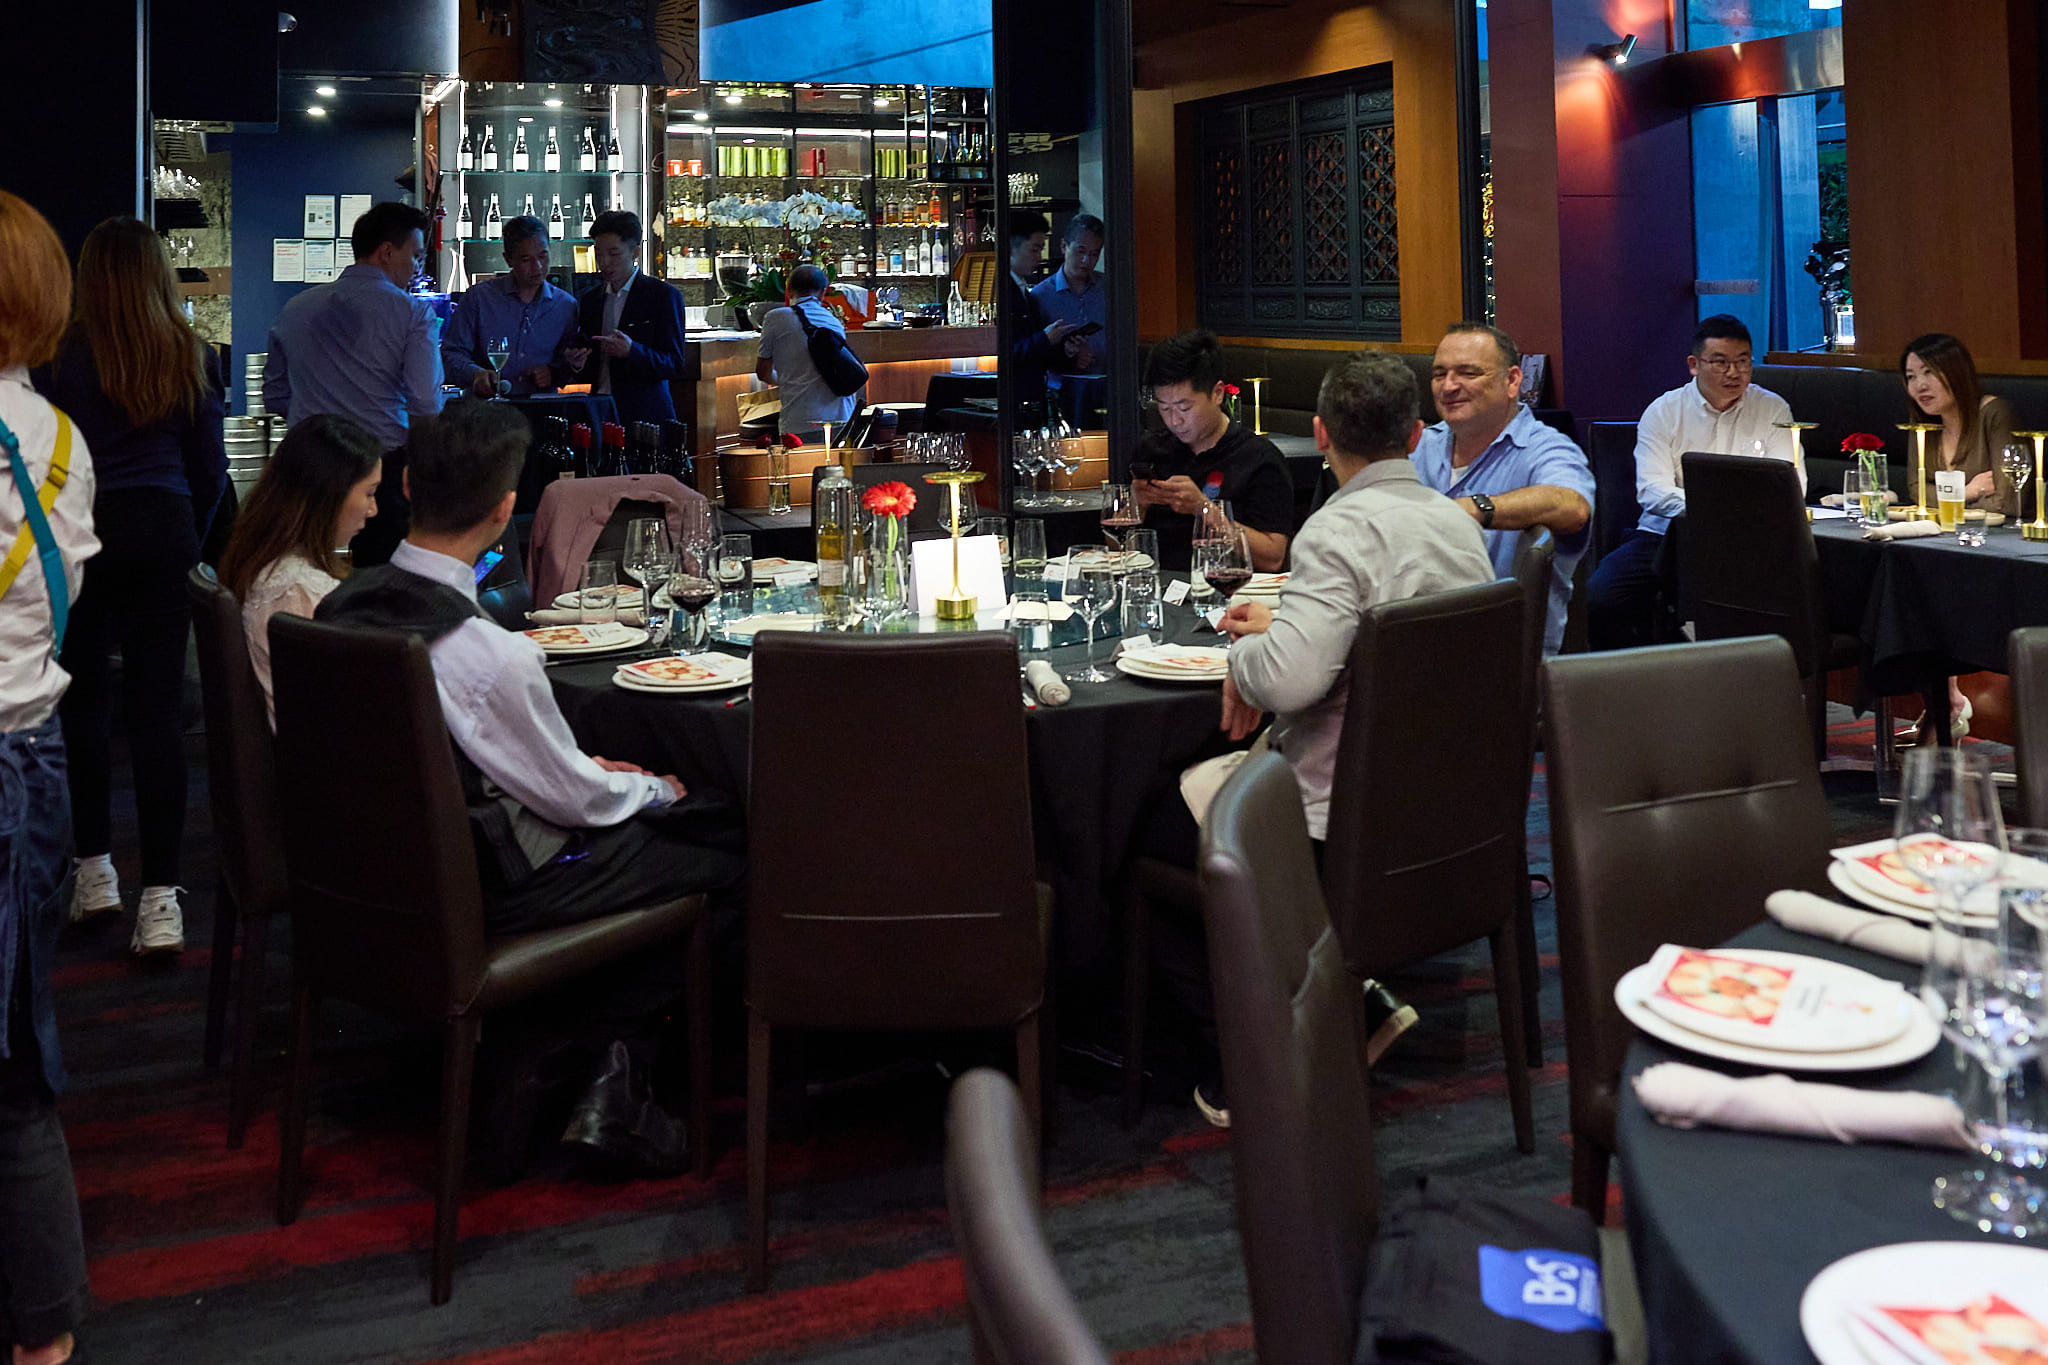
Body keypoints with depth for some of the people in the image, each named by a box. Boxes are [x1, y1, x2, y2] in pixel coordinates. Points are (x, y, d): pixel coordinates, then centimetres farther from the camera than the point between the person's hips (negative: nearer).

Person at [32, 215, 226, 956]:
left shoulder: (62, 355, -6)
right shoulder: (190, 355, 2)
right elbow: (210, 466, 7)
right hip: (164, 529, 1)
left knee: (84, 699, 14)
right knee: (158, 706, 0)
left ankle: (94, 867, 21)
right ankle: (159, 897, -3)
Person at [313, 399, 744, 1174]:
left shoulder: (343, 604, -4)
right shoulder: (492, 656, -29)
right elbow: (573, 799, -15)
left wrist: (585, 772, 12)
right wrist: (651, 789, 6)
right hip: (483, 887, -8)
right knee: (725, 855, 2)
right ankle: (599, 1074, 10)